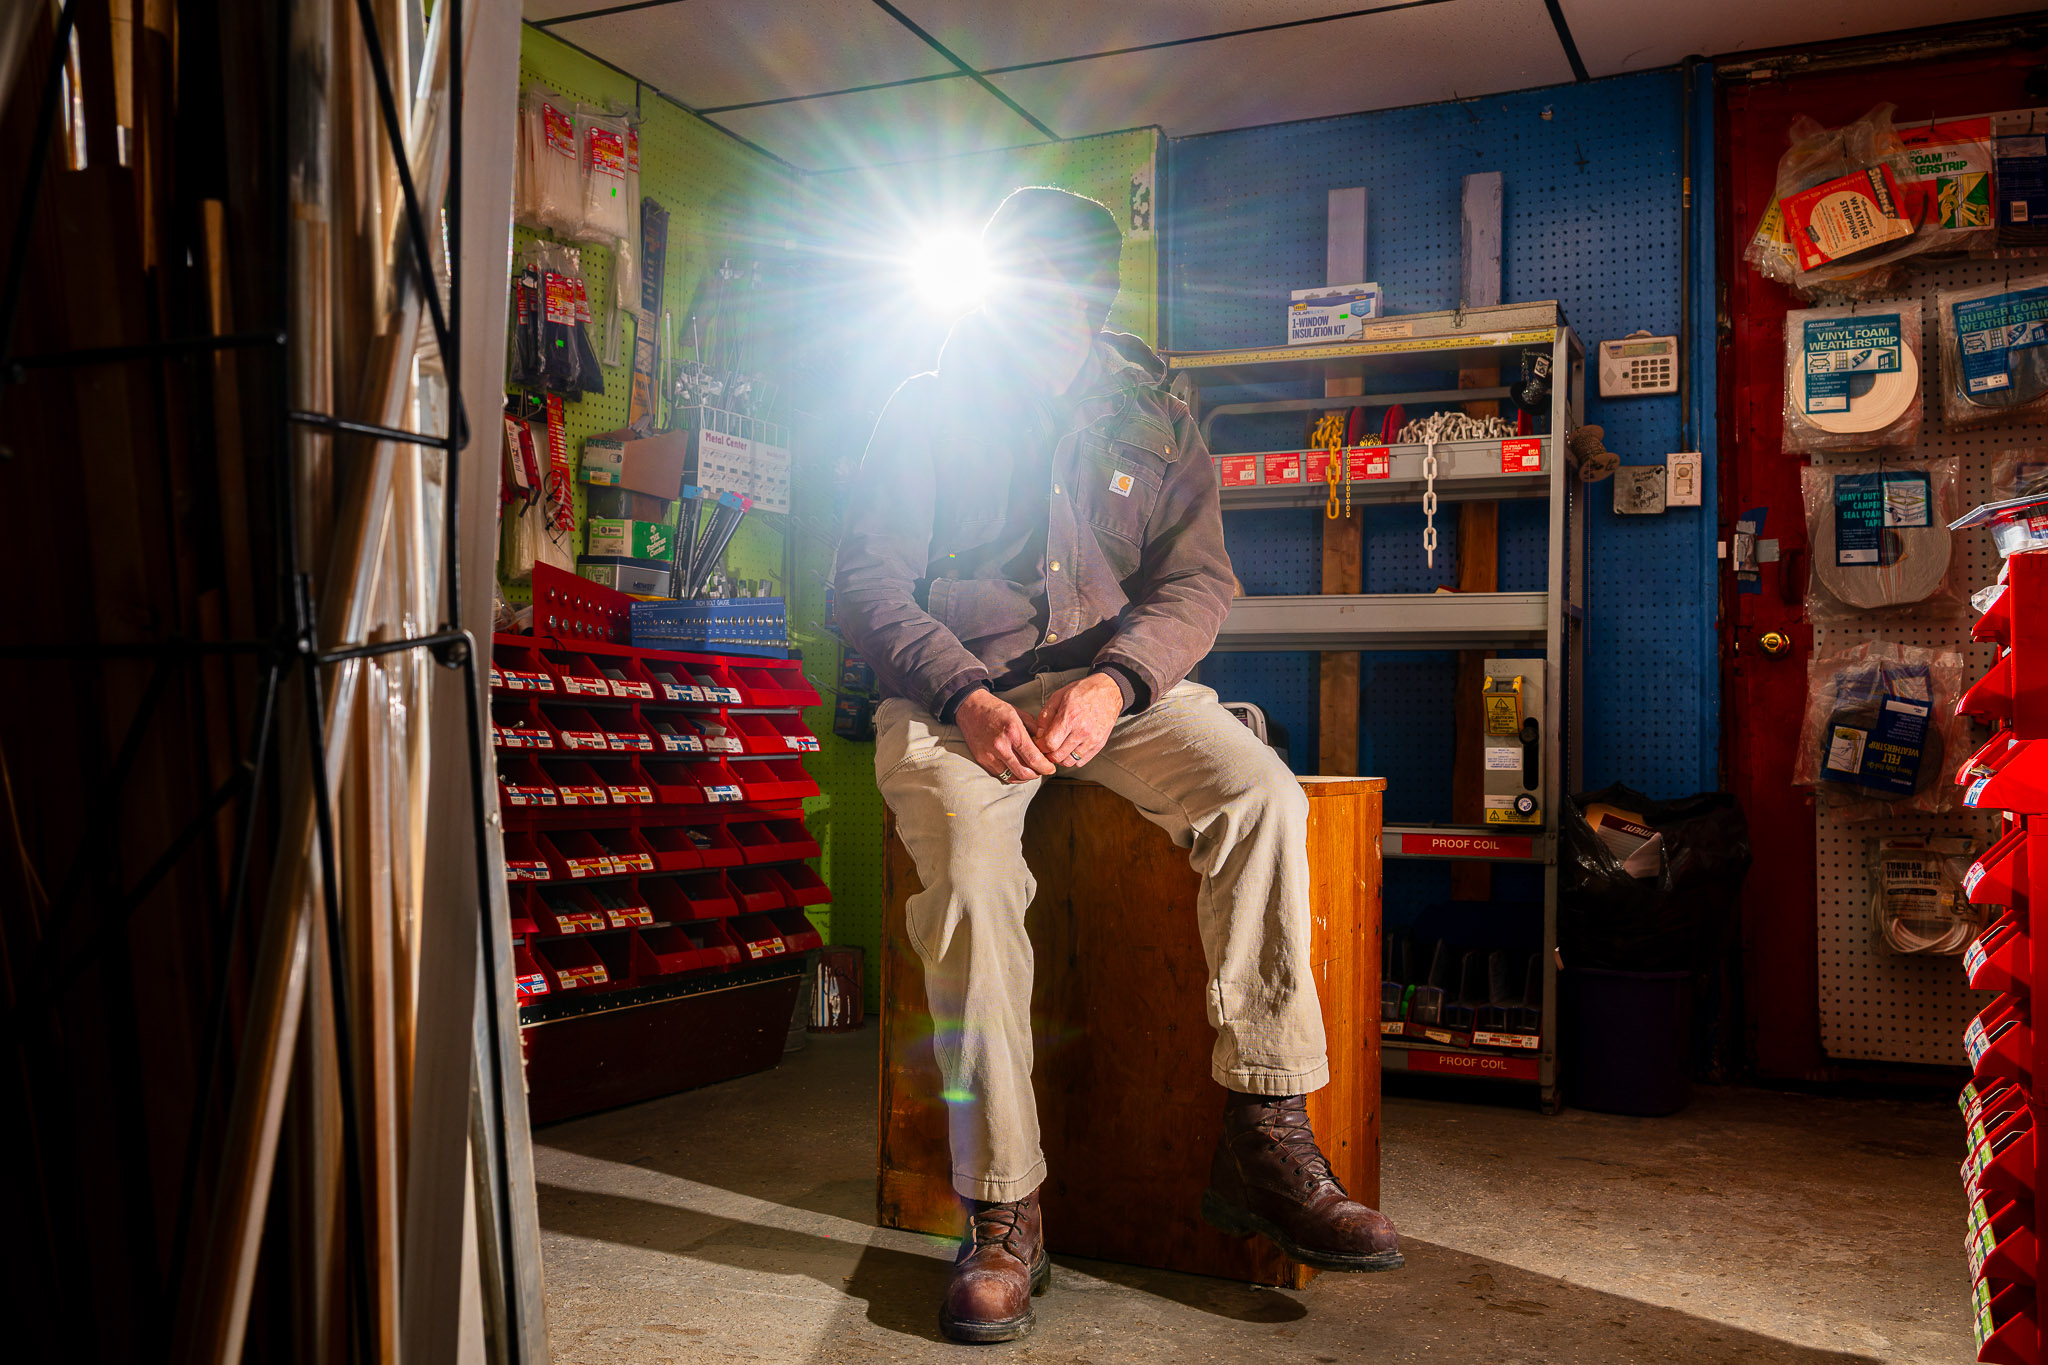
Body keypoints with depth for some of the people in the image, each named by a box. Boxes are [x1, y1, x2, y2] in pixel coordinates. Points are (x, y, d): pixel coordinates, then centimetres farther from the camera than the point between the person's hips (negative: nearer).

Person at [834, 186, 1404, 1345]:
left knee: (1261, 795, -26)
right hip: (956, 692, -2)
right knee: (973, 863, -33)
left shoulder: (1156, 416, 14)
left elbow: (1199, 578, 2)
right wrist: (963, 697, -22)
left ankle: (1266, 1140, -20)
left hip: (1117, 684, 3)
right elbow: (871, 580, -1)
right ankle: (1005, 1215, -24)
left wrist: (1112, 683, -20)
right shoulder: (927, 410, 8)